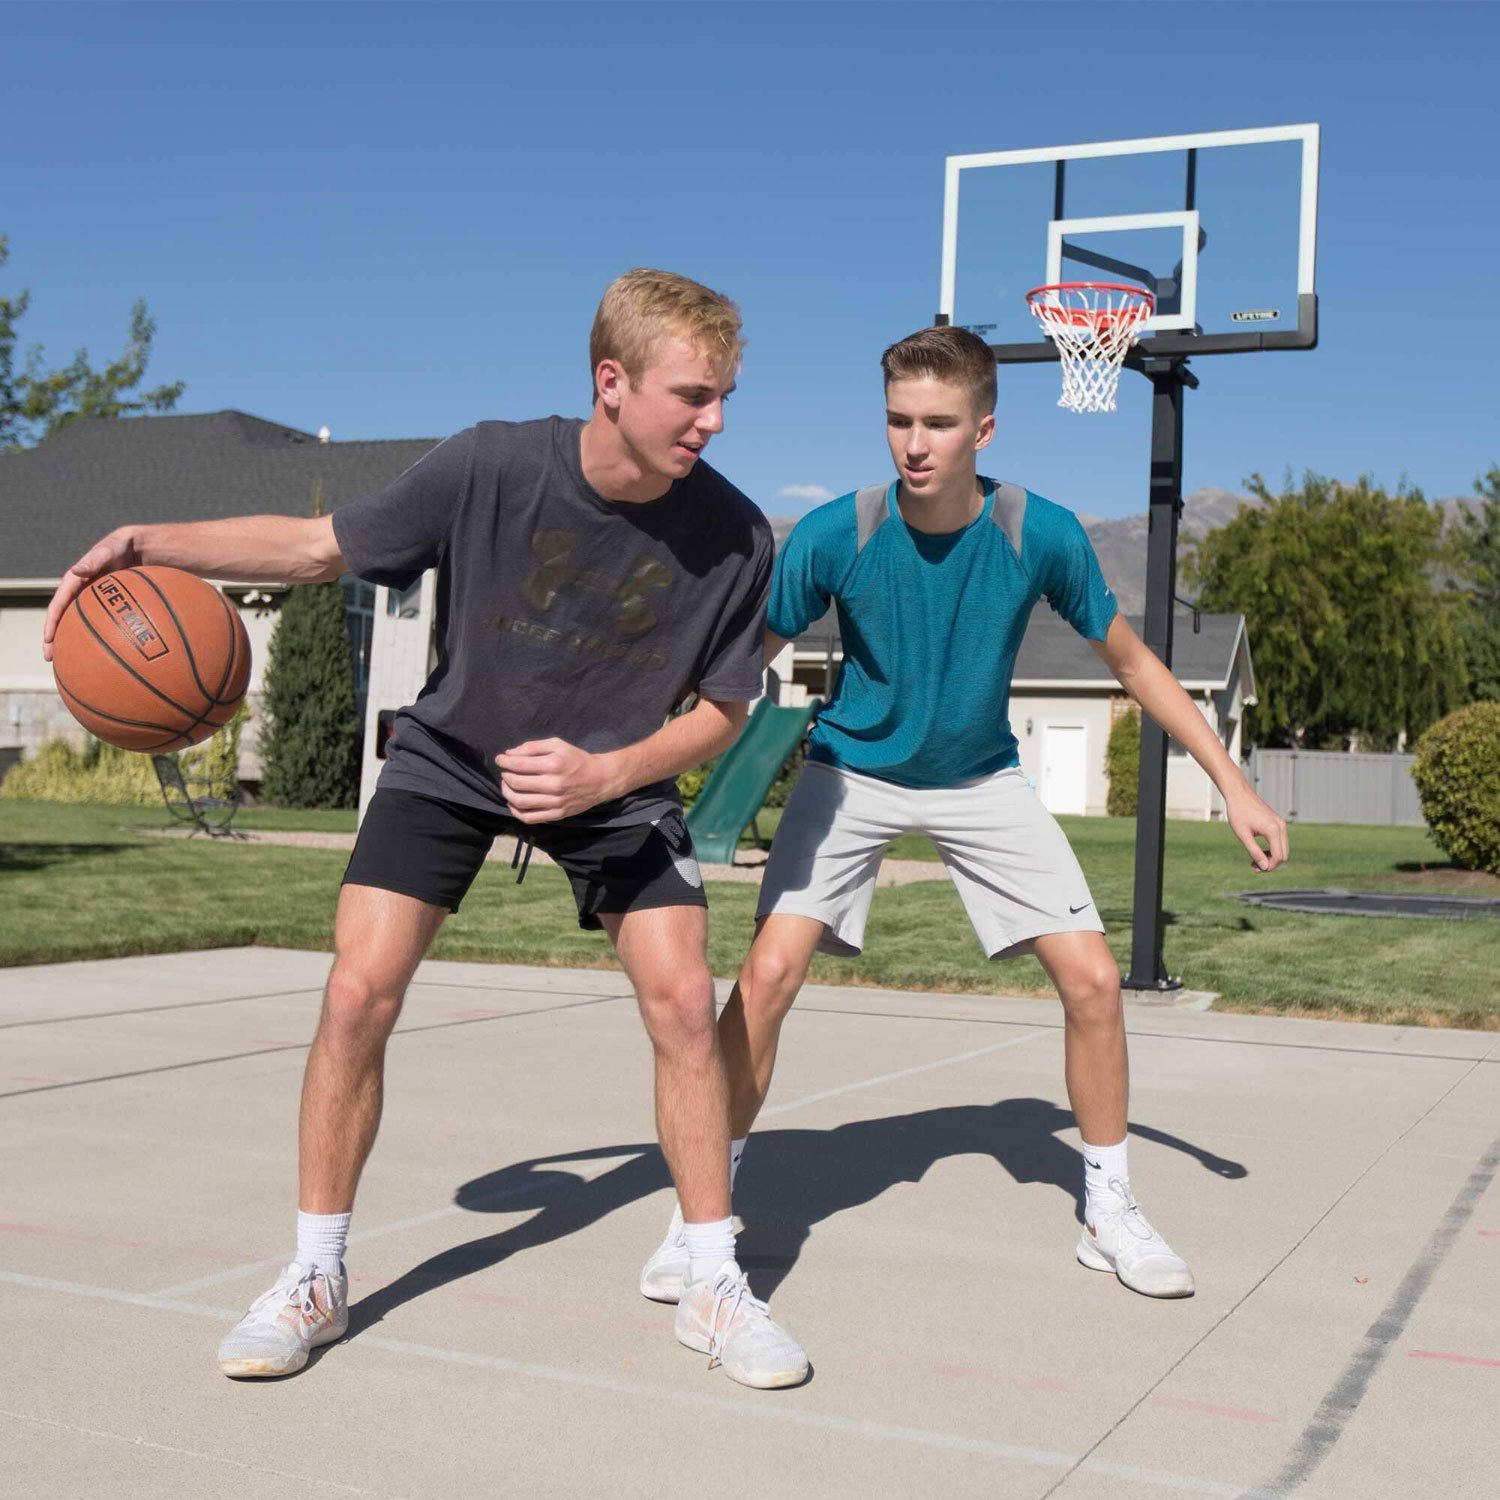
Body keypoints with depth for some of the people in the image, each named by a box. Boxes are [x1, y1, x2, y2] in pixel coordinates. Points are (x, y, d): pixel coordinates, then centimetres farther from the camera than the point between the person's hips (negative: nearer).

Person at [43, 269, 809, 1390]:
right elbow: (322, 547, -12)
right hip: (451, 757, 0)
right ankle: (315, 1279, 9)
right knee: (358, 992, -11)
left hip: (619, 777, 1)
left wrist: (606, 774, -26)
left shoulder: (733, 536, -22)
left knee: (684, 1000, -13)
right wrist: (150, 543, -24)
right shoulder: (493, 467, -24)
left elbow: (722, 709, -9)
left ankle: (714, 1287, 5)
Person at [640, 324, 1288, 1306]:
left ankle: (1112, 1213, 16)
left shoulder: (1042, 534, -20)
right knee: (767, 975, -19)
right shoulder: (834, 535, -23)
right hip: (852, 772, -1)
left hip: (983, 779, 2)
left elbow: (1132, 660, -4)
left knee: (1094, 979, -6)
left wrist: (1234, 785, -5)